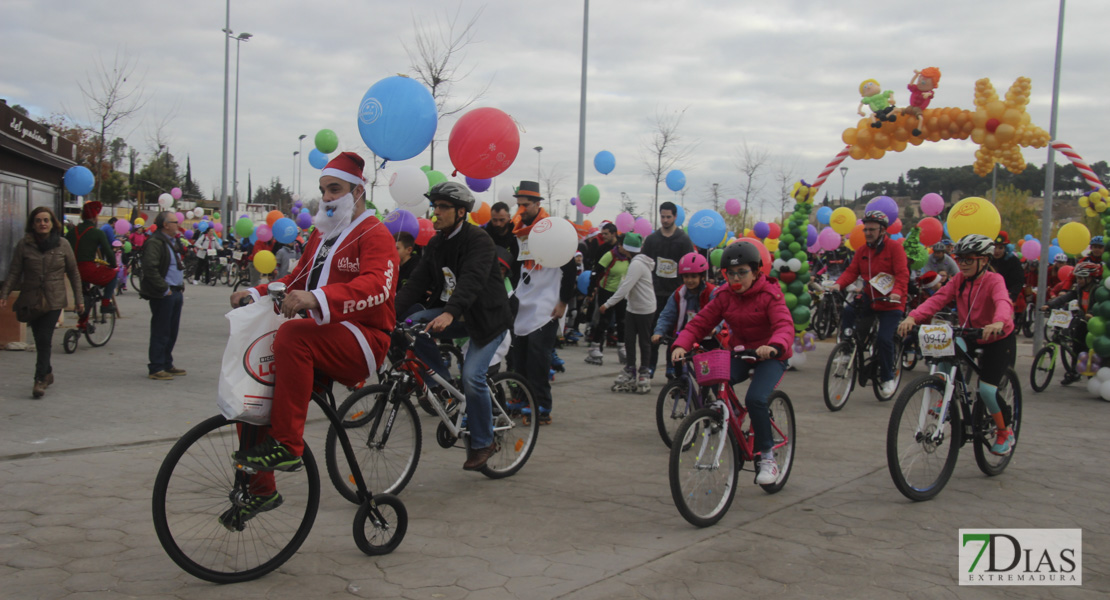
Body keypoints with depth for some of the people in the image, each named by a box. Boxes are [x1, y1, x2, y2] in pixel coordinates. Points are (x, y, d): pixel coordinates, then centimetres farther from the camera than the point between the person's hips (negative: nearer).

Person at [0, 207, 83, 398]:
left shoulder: (62, 244, 1)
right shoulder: (24, 245, 2)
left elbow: (74, 273, 7)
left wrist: (79, 299, 6)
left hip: (54, 300, -2)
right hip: (30, 300, 2)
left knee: (44, 339, -11)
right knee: (39, 341, 9)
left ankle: (40, 379, -8)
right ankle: (47, 372, 29)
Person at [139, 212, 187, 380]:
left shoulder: (173, 242, 18)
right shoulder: (155, 243, -13)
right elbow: (150, 269, -23)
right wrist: (164, 289, -18)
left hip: (176, 293, 9)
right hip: (163, 296, -9)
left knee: (172, 332, 14)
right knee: (160, 333, -3)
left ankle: (167, 365, 24)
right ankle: (155, 368, 4)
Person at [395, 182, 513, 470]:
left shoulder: (479, 240, -16)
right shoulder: (436, 244, 7)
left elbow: (471, 281, -32)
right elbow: (416, 283, 1)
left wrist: (449, 313, -48)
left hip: (487, 316, -6)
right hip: (453, 315, 7)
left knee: (472, 376, -19)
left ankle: (483, 443, 1)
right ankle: (446, 381, -1)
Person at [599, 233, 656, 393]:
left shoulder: (637, 264, -20)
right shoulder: (636, 262, 11)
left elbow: (625, 288, -25)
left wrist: (607, 304, -24)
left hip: (645, 309, -9)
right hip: (632, 307, 9)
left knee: (644, 342, 2)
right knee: (629, 340, 7)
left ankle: (644, 374, 12)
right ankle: (629, 373, 11)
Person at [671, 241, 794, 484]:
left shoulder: (770, 295, -13)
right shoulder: (725, 297, 1)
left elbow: (784, 325, -29)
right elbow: (700, 323, -5)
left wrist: (774, 346, -52)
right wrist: (681, 345, -25)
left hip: (770, 357, -5)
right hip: (739, 354, 5)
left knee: (755, 399, -29)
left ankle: (767, 456, -8)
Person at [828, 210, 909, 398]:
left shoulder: (894, 247, -9)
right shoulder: (862, 251, 7)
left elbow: (902, 274, -17)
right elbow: (852, 271, -3)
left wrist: (897, 292, -34)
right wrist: (839, 284, -22)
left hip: (890, 303, -4)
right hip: (869, 298, 4)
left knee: (884, 339, -13)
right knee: (847, 312, -25)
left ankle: (888, 378, 7)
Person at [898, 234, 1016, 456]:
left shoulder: (994, 280, -21)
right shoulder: (959, 280, -7)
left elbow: (1003, 302, -42)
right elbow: (937, 299, -21)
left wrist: (998, 322, -65)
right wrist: (913, 317, -39)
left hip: (999, 339, -5)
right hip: (970, 337, 5)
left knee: (987, 388, -16)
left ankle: (1005, 433, 8)